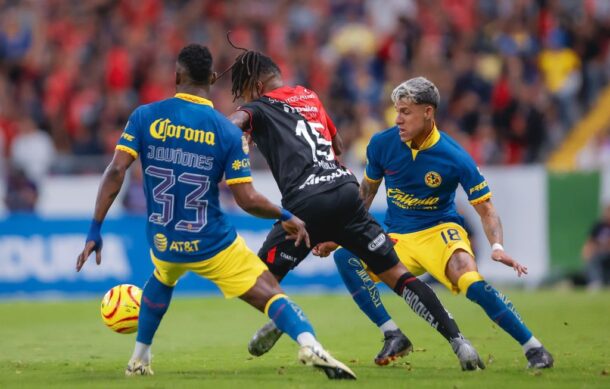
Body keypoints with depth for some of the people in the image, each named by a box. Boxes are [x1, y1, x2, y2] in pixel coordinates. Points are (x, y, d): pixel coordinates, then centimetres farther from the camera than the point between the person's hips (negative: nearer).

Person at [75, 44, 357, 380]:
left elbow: (116, 171, -13)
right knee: (271, 292, -3)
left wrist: (95, 230, -10)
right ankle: (311, 346, -30)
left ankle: (139, 360, 38)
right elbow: (247, 200, -13)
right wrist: (286, 217, 5)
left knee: (162, 278, 36)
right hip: (213, 246, -3)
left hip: (163, 243, 3)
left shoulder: (144, 117, -5)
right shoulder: (227, 131, -9)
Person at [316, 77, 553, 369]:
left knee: (470, 281, -33)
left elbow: (485, 208, -10)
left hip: (441, 230, -4)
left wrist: (497, 247, -27)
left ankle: (534, 348, -21)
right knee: (345, 256, -23)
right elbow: (367, 191, 13)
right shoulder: (382, 144, -6)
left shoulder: (454, 157, -16)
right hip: (397, 239, 4)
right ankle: (392, 334, -15)